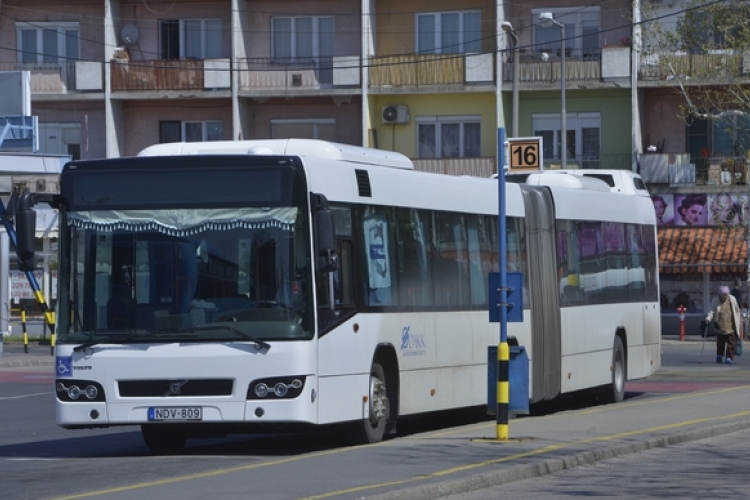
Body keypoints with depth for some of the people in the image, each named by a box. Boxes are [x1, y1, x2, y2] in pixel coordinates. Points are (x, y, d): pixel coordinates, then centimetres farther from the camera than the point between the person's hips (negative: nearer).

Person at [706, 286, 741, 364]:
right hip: (720, 327, -1)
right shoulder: (715, 301, -2)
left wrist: (738, 321, 12)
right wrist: (709, 318, -24)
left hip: (731, 327, 1)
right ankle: (719, 356, 24)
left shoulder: (732, 299, 3)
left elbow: (737, 311, 12)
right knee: (720, 342, 6)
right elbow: (712, 311, -6)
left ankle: (730, 358, 1)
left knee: (731, 343, -3)